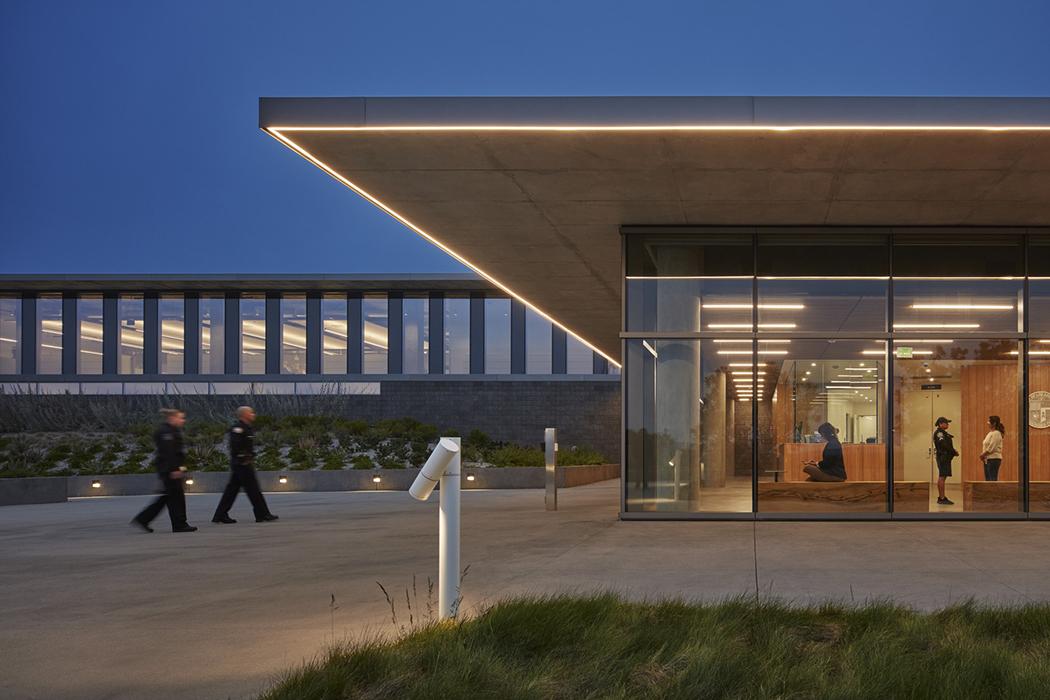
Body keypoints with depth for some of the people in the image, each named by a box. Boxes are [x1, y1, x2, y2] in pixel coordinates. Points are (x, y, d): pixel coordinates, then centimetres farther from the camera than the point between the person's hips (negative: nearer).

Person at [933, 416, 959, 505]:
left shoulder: (943, 433, 20)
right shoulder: (939, 433, -13)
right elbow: (944, 445, -21)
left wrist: (954, 451, 3)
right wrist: (954, 452, -12)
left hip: (945, 457, 11)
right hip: (943, 457, -11)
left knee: (942, 477, 12)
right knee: (942, 477, -11)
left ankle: (941, 497, 17)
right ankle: (942, 498, -13)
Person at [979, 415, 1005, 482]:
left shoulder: (996, 434, -11)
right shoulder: (990, 433, 17)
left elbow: (991, 448, -18)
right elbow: (985, 446, 18)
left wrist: (983, 454, -10)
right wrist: (983, 455, 3)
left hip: (994, 459, -10)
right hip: (987, 459, 10)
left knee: (993, 479, -10)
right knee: (987, 479, 9)